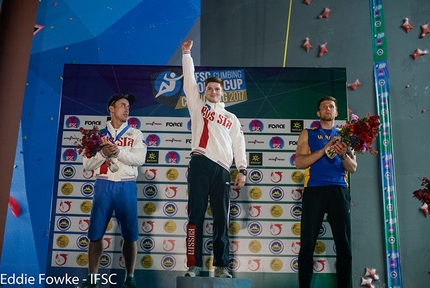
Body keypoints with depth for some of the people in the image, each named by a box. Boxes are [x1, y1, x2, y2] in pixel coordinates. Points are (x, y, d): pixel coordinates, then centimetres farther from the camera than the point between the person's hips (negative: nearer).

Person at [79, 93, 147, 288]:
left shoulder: (135, 134, 9)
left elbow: (140, 159, -7)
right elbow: (87, 164, 5)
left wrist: (118, 151, -18)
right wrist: (103, 153, -13)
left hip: (126, 186, 0)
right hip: (104, 185, 1)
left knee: (130, 234, 1)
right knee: (96, 233, 3)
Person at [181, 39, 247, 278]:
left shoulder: (231, 118, 22)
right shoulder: (198, 107, 18)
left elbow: (239, 145, 14)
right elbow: (189, 82, 13)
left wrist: (242, 170, 3)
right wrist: (186, 53, 11)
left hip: (222, 170, 2)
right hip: (200, 165, -2)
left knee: (221, 219, 3)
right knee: (196, 216, -3)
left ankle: (221, 266, 9)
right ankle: (194, 265, 1)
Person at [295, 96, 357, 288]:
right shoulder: (308, 134, 12)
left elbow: (353, 168, 10)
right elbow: (299, 162, -2)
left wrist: (343, 155, -11)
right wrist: (324, 150, -13)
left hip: (339, 191, 2)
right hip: (314, 191, -2)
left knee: (344, 245, 3)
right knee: (307, 244, -2)